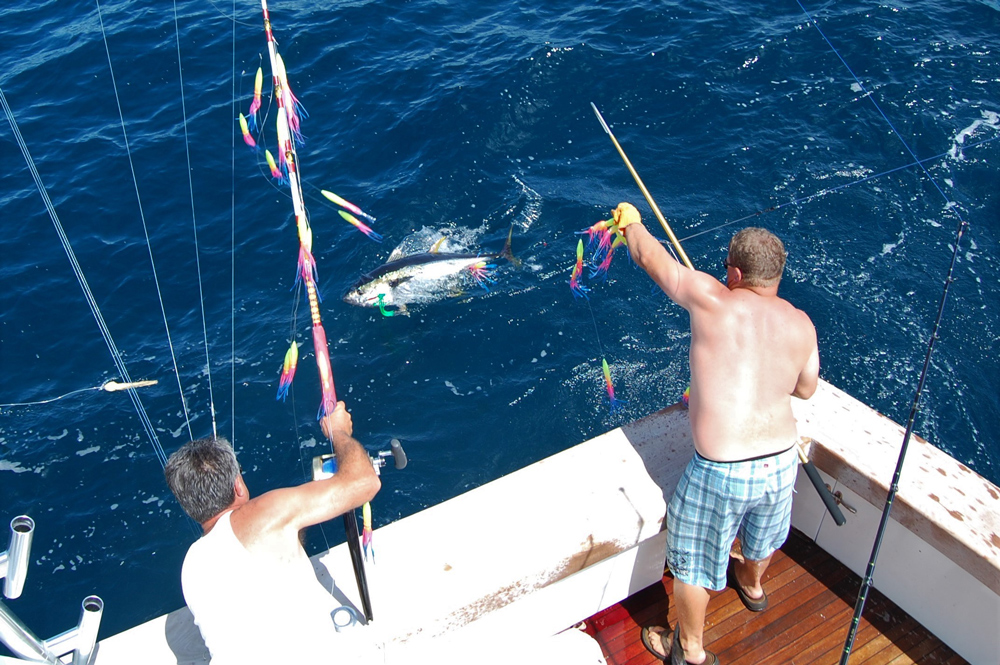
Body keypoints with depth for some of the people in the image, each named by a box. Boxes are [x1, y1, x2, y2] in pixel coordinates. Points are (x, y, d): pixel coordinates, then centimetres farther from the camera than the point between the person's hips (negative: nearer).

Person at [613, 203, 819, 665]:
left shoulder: (710, 299, -13)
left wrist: (630, 222, 20)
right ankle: (751, 586, 64)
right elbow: (806, 388, 13)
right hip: (782, 458, 6)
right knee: (761, 533, 34)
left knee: (694, 560, 16)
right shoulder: (800, 323, -2)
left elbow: (652, 257, 0)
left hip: (721, 469, -5)